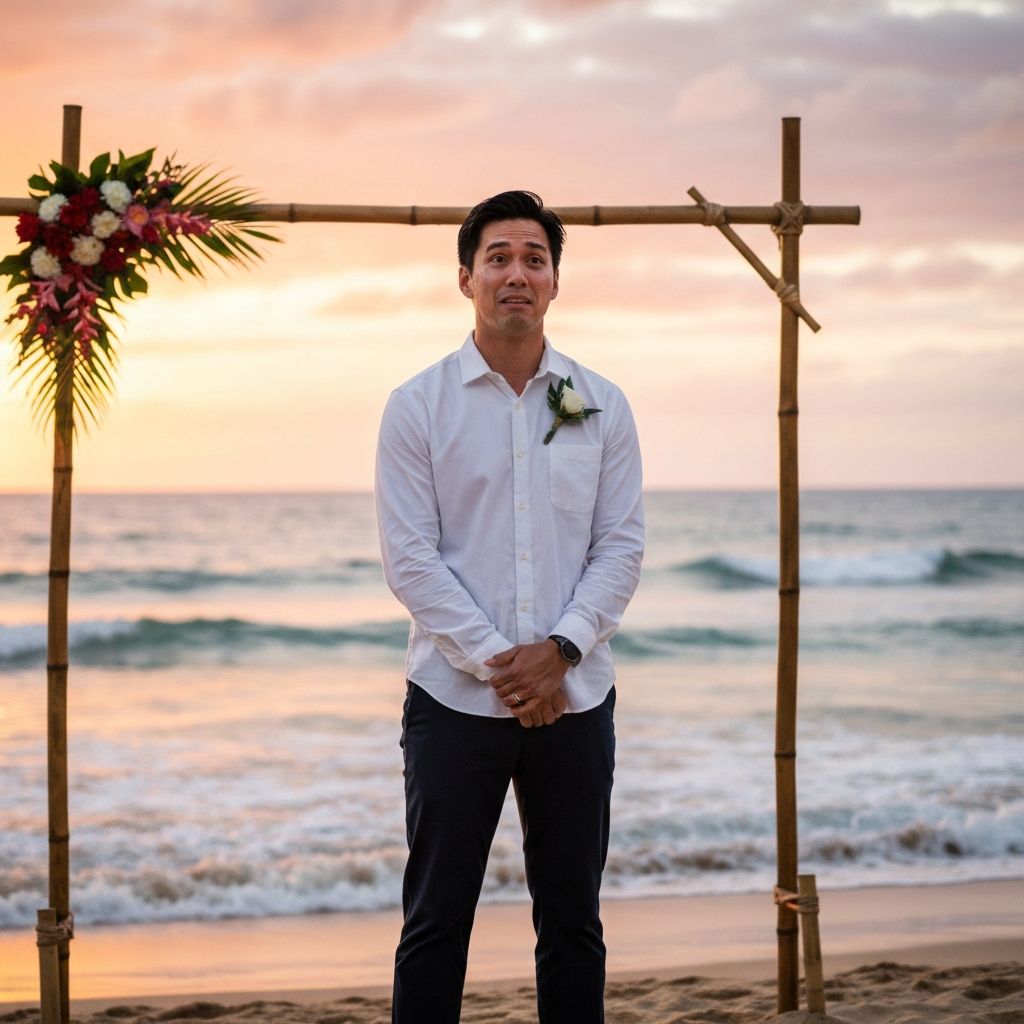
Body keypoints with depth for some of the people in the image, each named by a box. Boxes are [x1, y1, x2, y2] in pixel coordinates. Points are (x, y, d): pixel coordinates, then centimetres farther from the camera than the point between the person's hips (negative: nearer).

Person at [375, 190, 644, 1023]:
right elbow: (410, 557, -7)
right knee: (437, 919, 4)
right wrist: (496, 664, -14)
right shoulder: (418, 406, -1)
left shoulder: (602, 406, 5)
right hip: (455, 698, -2)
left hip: (574, 698, 2)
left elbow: (622, 547, 2)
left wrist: (559, 650, -12)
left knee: (573, 919, 10)